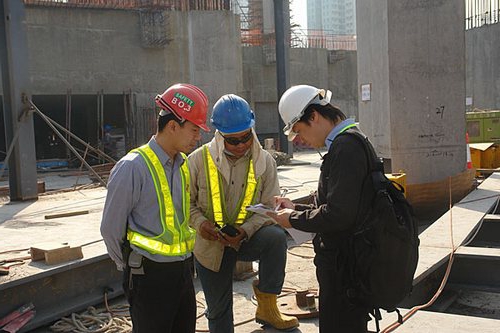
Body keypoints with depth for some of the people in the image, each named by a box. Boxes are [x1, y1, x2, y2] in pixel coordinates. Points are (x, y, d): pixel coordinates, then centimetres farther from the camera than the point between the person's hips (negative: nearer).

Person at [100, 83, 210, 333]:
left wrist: (183, 261, 14)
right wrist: (132, 268, 2)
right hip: (149, 275, -7)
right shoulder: (133, 167, -16)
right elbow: (111, 229, -10)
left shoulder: (183, 165, 7)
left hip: (183, 269, 7)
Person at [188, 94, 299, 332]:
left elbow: (269, 207, -7)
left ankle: (267, 305, -15)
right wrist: (200, 223, -22)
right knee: (218, 311, 8)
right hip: (210, 245, 0)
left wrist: (245, 230, -23)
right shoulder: (199, 160, -10)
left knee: (276, 236, -32)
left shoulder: (264, 161, -8)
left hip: (248, 239, 0)